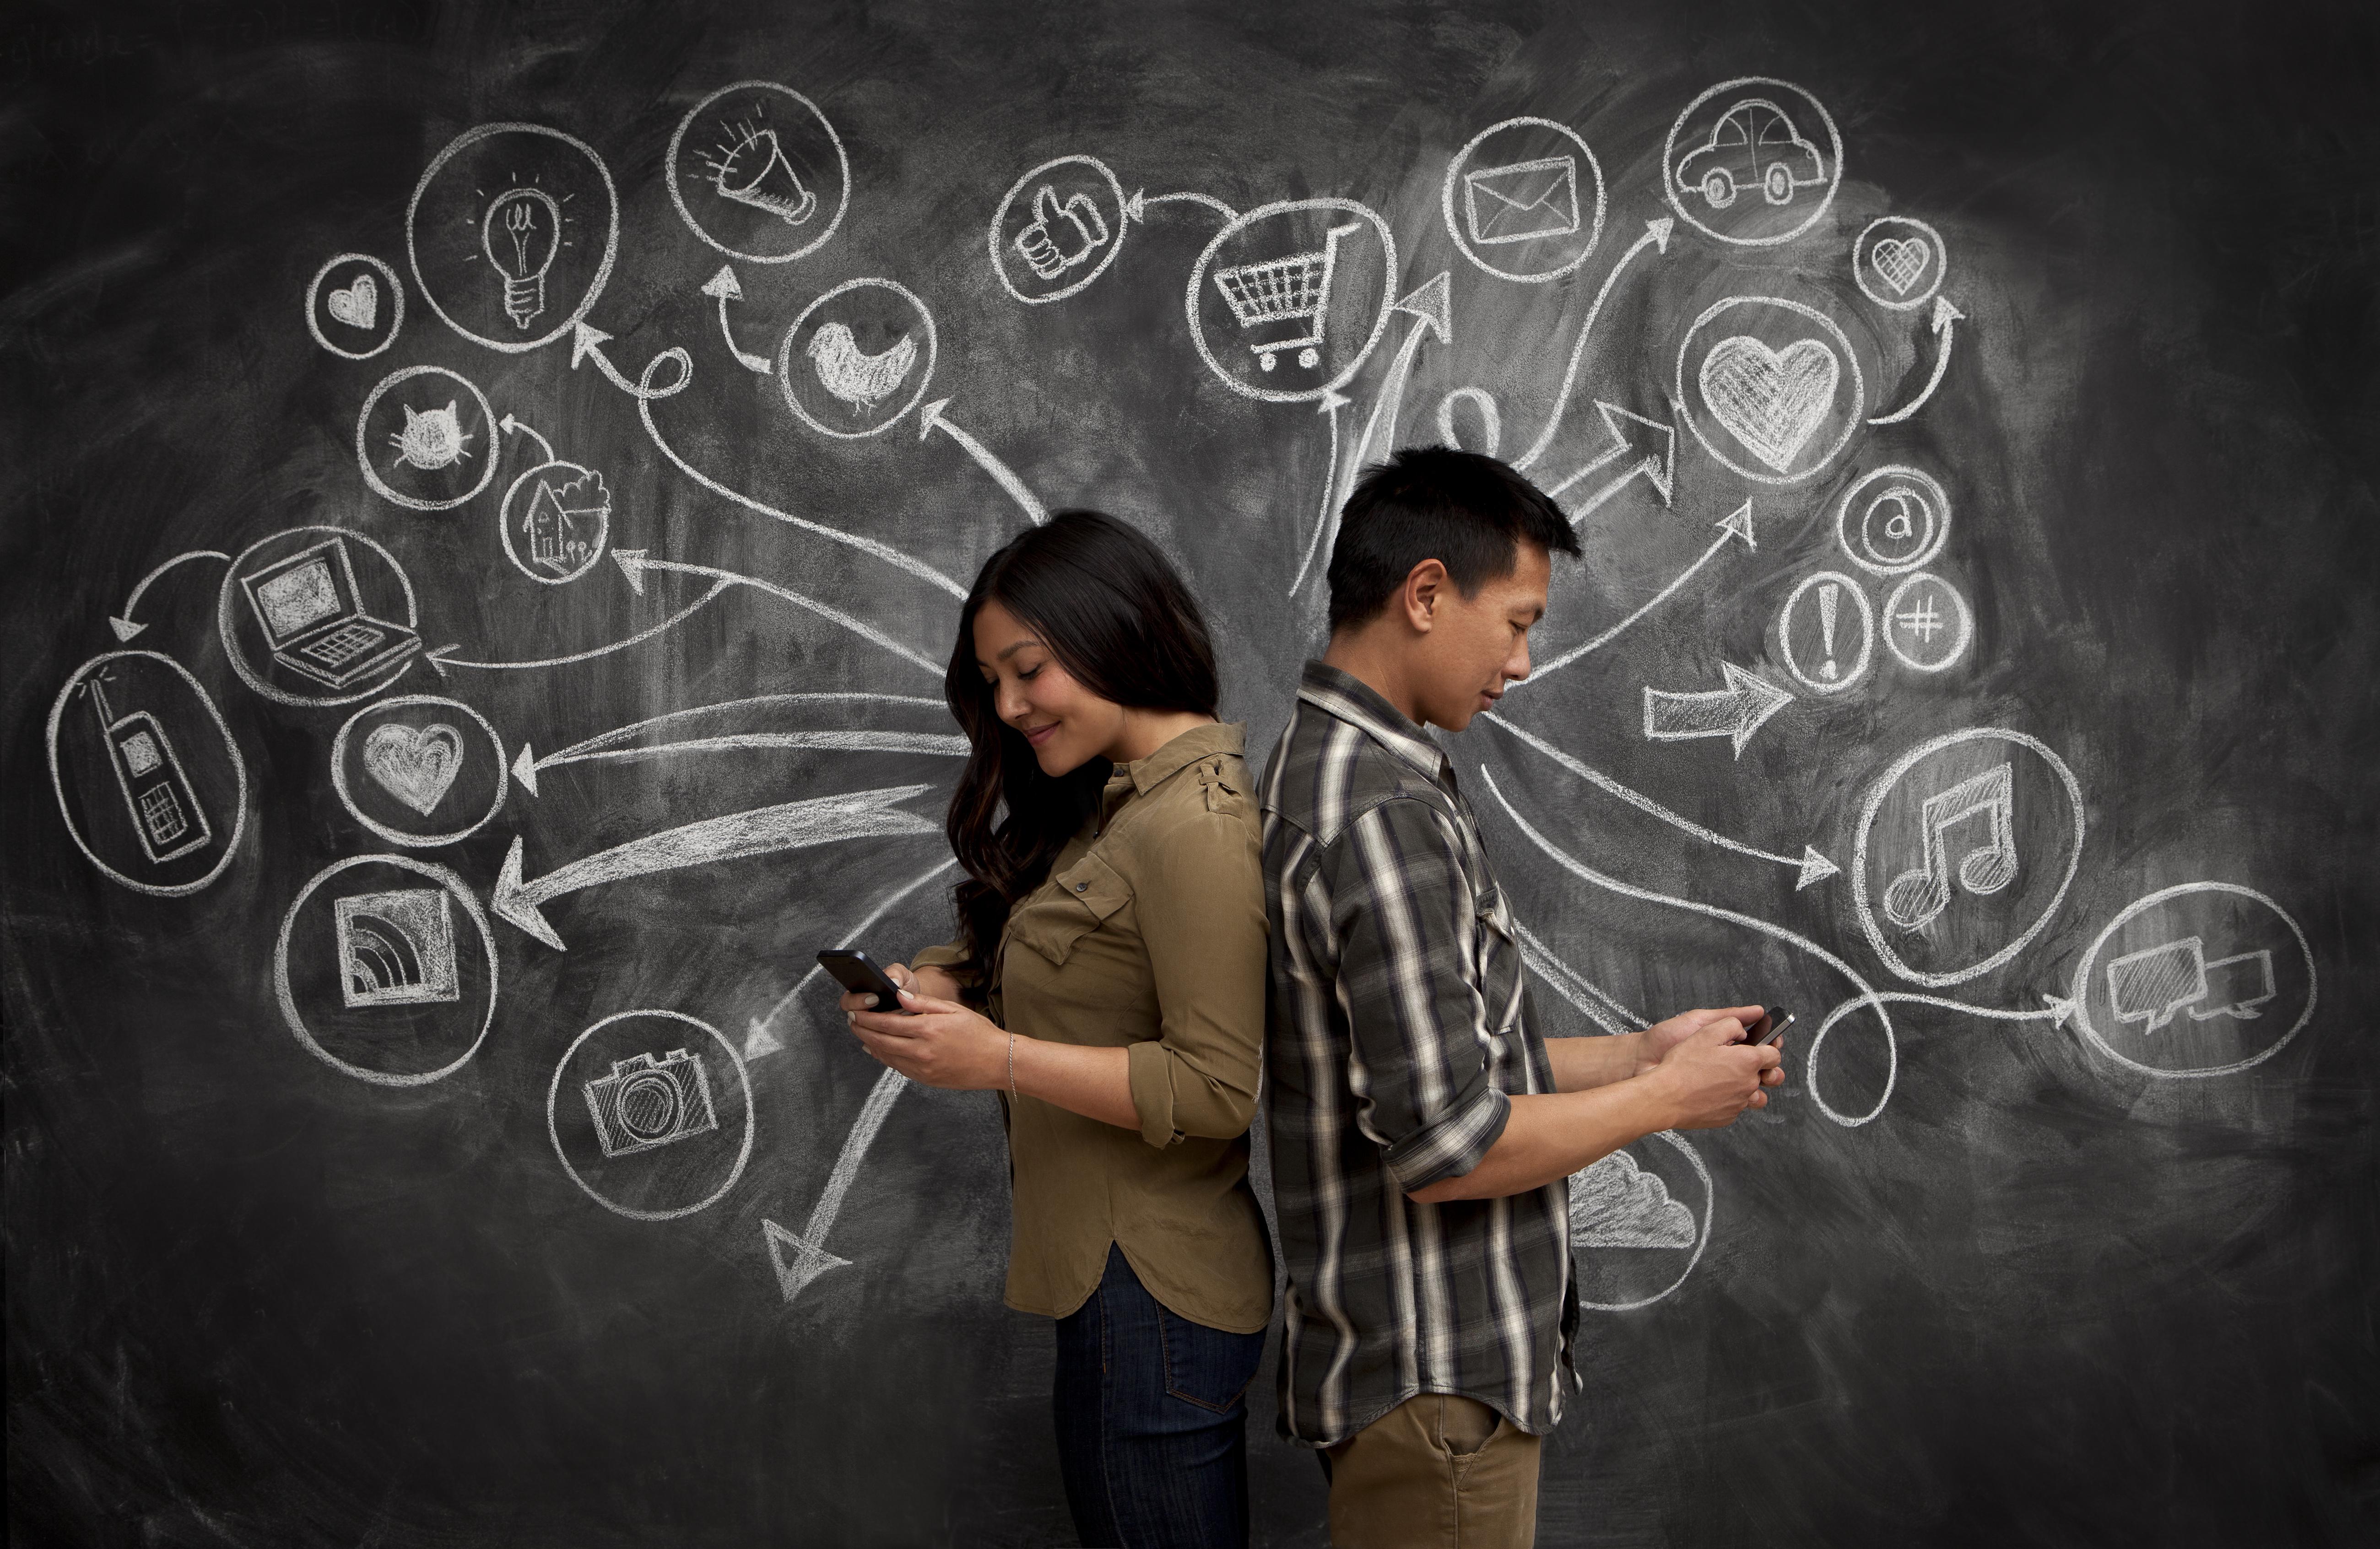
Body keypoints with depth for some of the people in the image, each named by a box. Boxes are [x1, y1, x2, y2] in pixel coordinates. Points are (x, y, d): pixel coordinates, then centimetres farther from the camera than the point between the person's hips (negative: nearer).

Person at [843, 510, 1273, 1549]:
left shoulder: (1195, 825, -18)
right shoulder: (1123, 800, 14)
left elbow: (1221, 1088, -22)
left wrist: (997, 1060, -22)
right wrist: (941, 991, -1)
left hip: (1149, 1295, -10)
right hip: (1114, 1276, 10)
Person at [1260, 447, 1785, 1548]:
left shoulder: (1323, 768, 10)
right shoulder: (1383, 817, -22)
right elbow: (1443, 1146, -25)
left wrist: (1638, 1053, 10)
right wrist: (1663, 1098, -12)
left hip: (1414, 1357, 10)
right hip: (1435, 1380, -10)